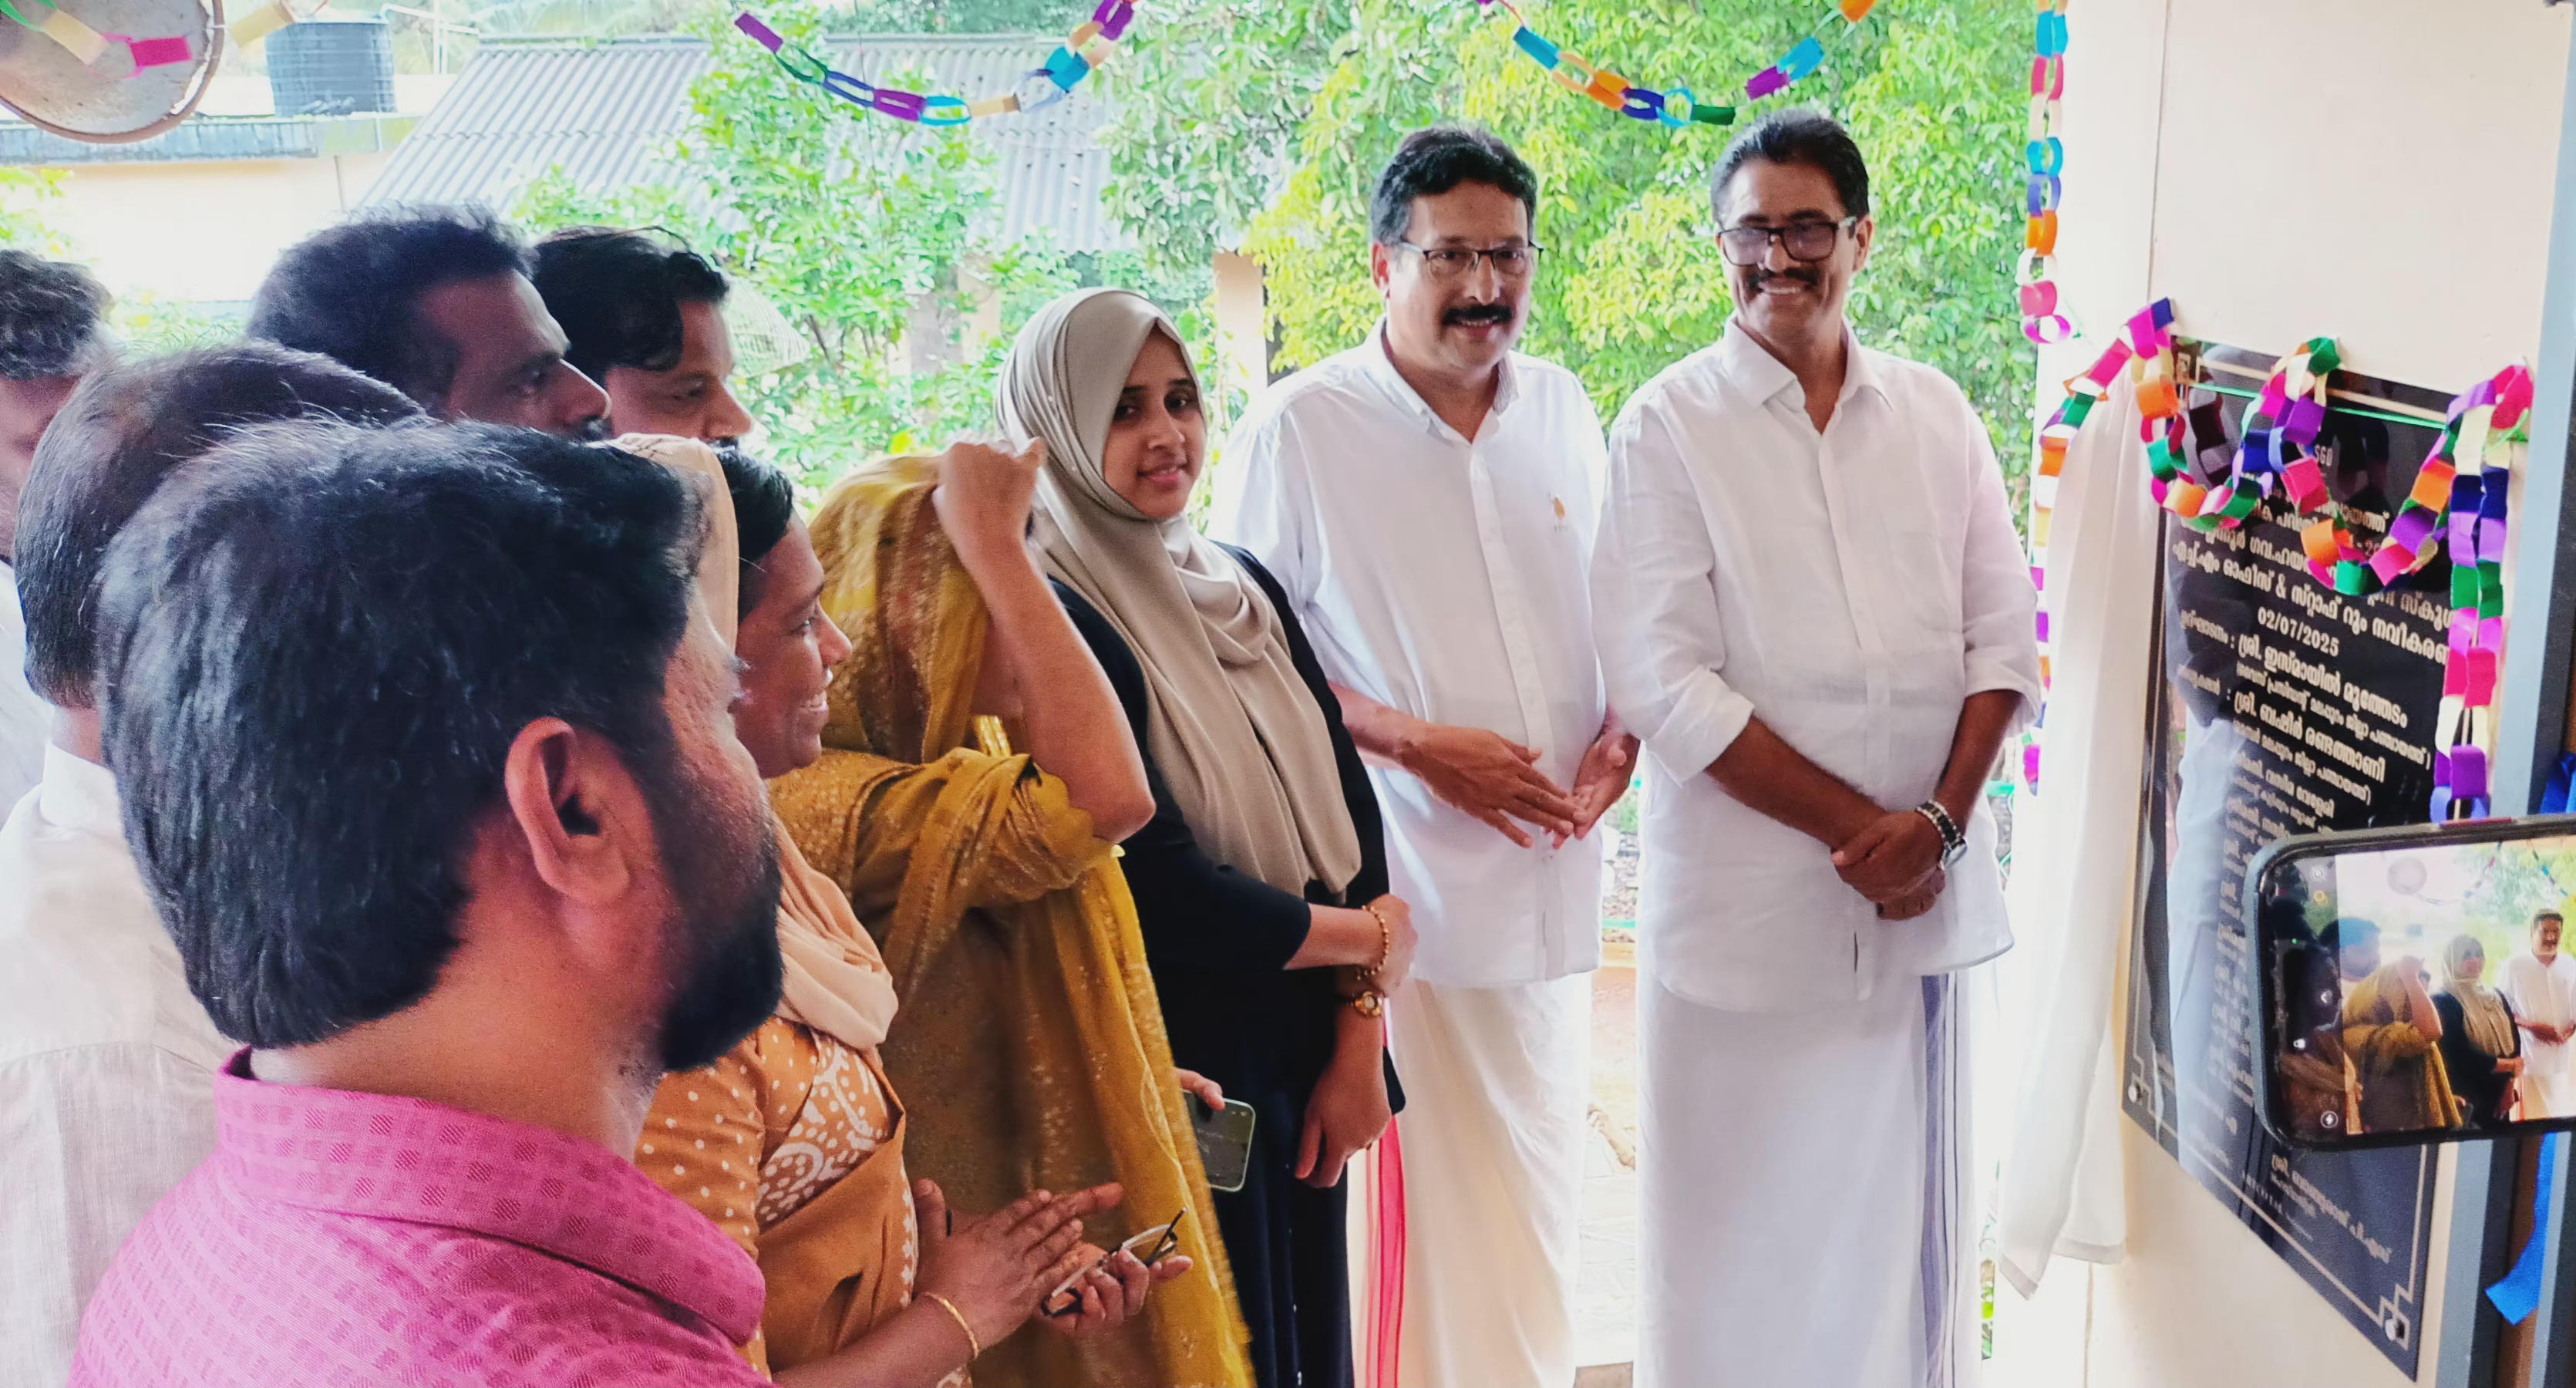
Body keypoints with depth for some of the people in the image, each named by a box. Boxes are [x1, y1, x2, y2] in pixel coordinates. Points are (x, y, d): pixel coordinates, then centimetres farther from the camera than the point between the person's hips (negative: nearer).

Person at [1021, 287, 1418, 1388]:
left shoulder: (1246, 591, 8)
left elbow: (1348, 808, 5)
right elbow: (1159, 883, -20)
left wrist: (1358, 1041, -3)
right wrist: (1373, 940, -7)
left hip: (1305, 1071, 7)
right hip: (1176, 1079, -7)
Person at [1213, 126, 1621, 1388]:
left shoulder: (1563, 410, 8)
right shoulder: (1297, 431, -8)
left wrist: (1621, 727, 0)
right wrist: (1418, 744, -16)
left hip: (1551, 873, 5)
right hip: (1400, 888, -5)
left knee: (1539, 1174, 15)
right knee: (1418, 1182, -2)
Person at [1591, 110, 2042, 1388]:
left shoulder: (1936, 416, 8)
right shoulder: (1668, 427, -4)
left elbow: (2002, 634, 6)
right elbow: (1664, 680, -11)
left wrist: (1937, 822, -9)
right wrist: (1858, 825, -13)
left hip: (1923, 894, 4)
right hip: (1749, 900, -3)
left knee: (1905, 1188, 13)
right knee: (1743, 1209, 5)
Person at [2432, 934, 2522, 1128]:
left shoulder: (2496, 998, 12)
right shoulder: (2442, 1002, -9)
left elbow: (2514, 1044, 7)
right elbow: (2462, 1057, -16)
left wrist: (2509, 1088, -5)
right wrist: (2510, 1065, -6)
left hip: (2498, 1098, 6)